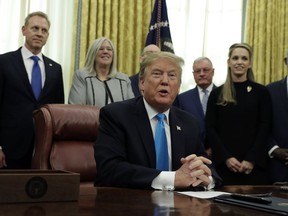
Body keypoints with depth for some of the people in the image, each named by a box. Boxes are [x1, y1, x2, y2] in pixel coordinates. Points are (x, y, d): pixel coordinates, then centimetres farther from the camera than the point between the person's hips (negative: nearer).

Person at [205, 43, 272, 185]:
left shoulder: (261, 92, 4)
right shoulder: (217, 94, 7)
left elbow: (265, 129, 1)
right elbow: (210, 129, 3)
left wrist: (252, 160, -9)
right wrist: (226, 157, -8)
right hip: (223, 163, 1)